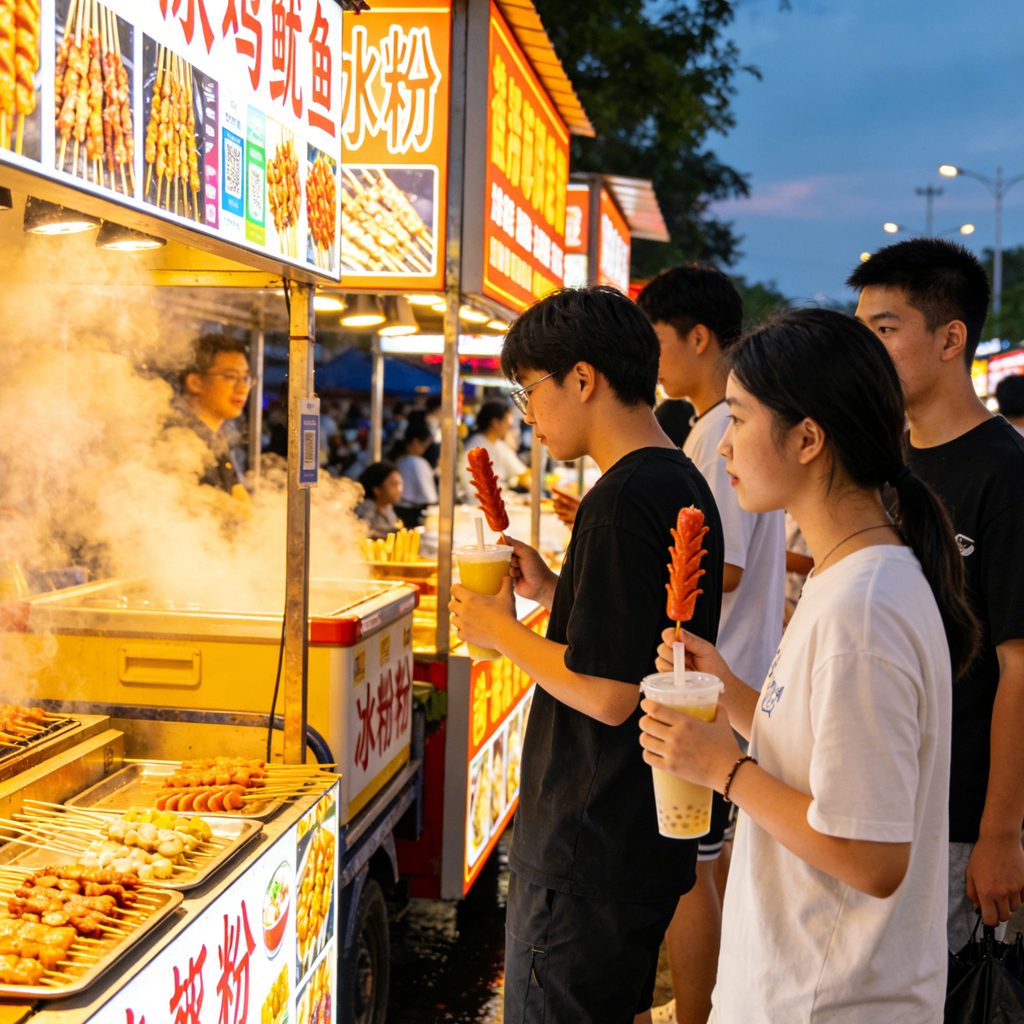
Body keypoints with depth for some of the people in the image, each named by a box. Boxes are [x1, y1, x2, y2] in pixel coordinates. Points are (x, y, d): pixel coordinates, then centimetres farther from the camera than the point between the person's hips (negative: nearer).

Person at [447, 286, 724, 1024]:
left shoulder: (621, 501, -22)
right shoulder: (685, 485, 8)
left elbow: (606, 694, -25)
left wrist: (500, 630, -11)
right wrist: (552, 592, 9)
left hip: (589, 851, -10)